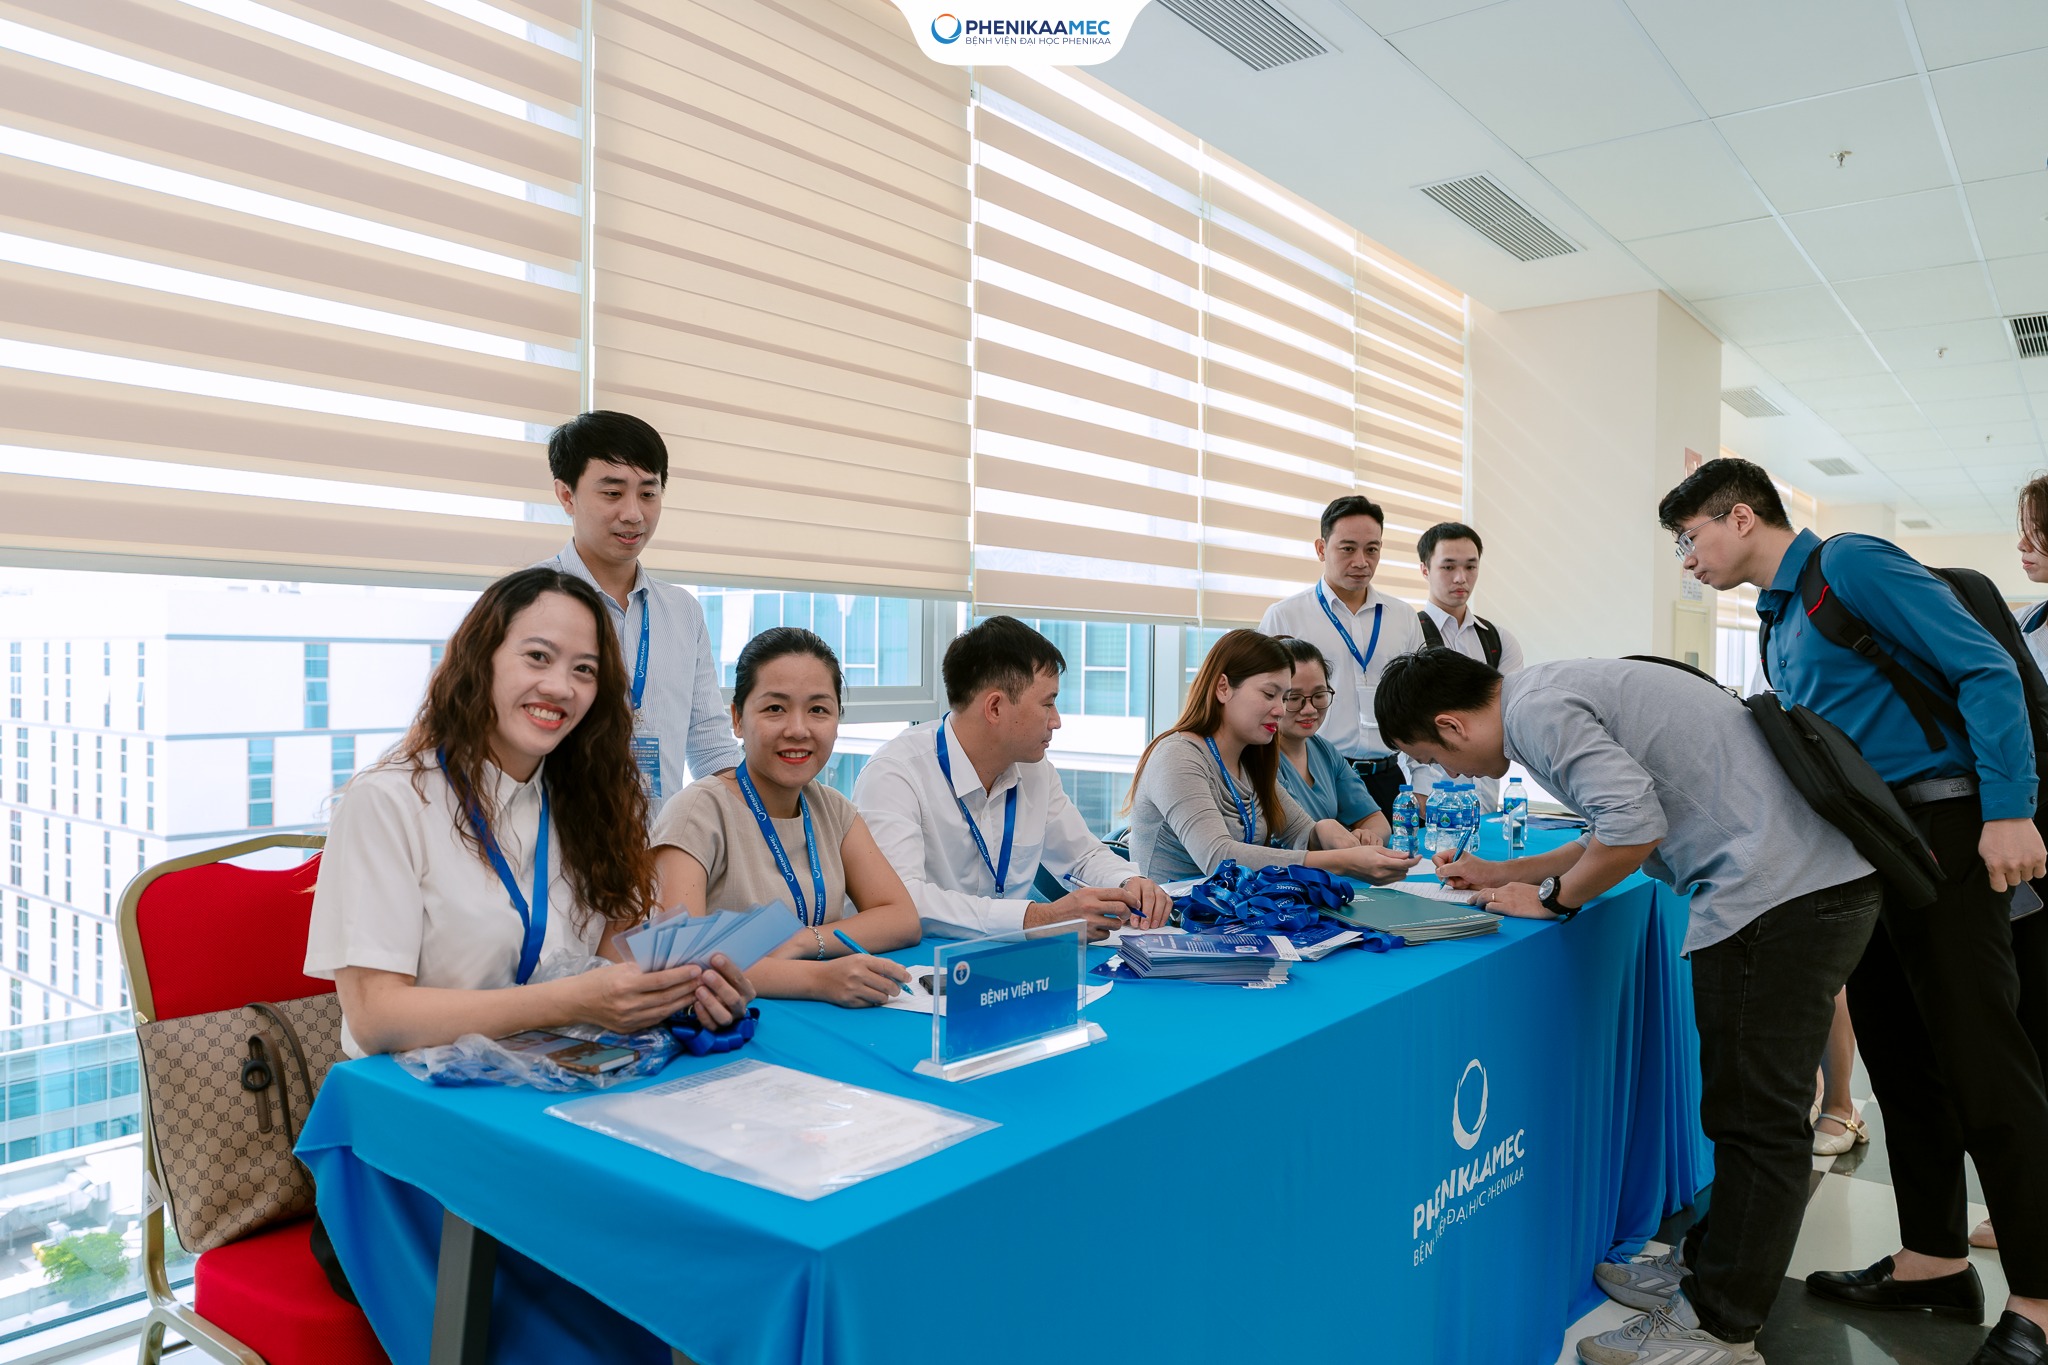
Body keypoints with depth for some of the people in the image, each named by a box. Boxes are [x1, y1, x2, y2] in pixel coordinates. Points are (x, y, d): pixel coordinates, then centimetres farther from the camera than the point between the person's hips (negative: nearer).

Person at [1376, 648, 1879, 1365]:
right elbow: (1618, 829, 25)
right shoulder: (1556, 689, 17)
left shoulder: (1536, 709, -14)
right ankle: (1710, 1266, 31)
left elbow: (1636, 825, -24)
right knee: (1750, 1108, 18)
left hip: (1780, 893, -10)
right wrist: (1503, 874, 22)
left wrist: (1550, 897, -7)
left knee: (1756, 1120, -2)